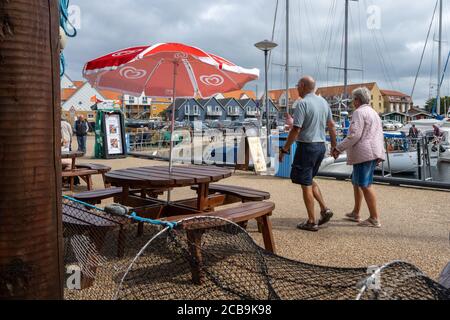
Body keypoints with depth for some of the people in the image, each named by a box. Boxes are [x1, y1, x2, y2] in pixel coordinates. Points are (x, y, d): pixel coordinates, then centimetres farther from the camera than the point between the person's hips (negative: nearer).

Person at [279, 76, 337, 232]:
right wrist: (334, 146, 23)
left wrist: (285, 149, -11)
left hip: (307, 146, -8)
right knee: (309, 180, 23)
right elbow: (331, 126, 14)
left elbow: (296, 130, -18)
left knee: (306, 184, 2)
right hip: (321, 146, 8)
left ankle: (311, 222, 8)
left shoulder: (302, 103, -14)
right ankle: (325, 209, 13)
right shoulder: (323, 102, 9)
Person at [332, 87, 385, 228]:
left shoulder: (359, 112, -9)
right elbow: (380, 135, 21)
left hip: (363, 153, -10)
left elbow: (354, 135, -19)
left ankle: (375, 219, -6)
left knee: (365, 185, -8)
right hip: (373, 152, 10)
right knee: (357, 182, 19)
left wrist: (339, 149, -15)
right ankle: (356, 213, 26)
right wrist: (379, 153, 22)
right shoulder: (373, 112, 21)